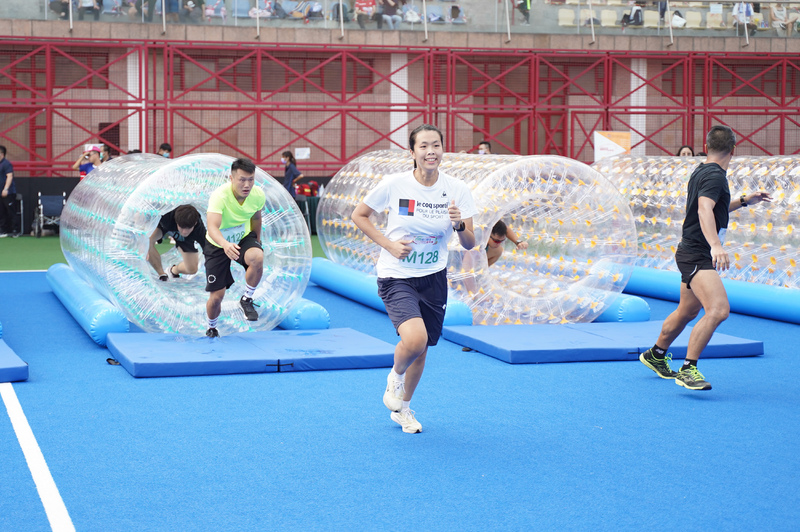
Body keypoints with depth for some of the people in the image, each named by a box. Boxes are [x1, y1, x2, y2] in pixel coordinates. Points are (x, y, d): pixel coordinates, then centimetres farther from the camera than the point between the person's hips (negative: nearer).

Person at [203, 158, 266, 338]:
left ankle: (246, 299, -9)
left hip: (244, 238, 2)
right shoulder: (220, 196, -31)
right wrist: (225, 245, -63)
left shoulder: (259, 195, -17)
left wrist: (257, 243, 17)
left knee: (257, 258, -34)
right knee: (216, 296, -2)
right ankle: (211, 329, 31)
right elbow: (212, 228, -44)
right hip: (217, 245, -2)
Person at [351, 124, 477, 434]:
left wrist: (459, 225, -25)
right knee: (415, 339, -26)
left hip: (434, 279, 3)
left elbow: (469, 244, -2)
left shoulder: (457, 190, -5)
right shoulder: (394, 185, -12)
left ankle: (402, 408, 39)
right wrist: (389, 244, -10)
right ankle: (395, 377, 9)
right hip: (395, 277, -3)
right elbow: (358, 216, 2)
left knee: (420, 350, 12)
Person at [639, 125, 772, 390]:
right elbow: (704, 211, -32)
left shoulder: (702, 172, 15)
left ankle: (655, 355, 40)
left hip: (693, 254, 11)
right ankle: (688, 370, -22)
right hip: (697, 255, -11)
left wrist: (743, 200, 28)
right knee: (718, 309, -23)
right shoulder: (714, 175, -16)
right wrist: (716, 245, -46)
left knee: (687, 311, 23)